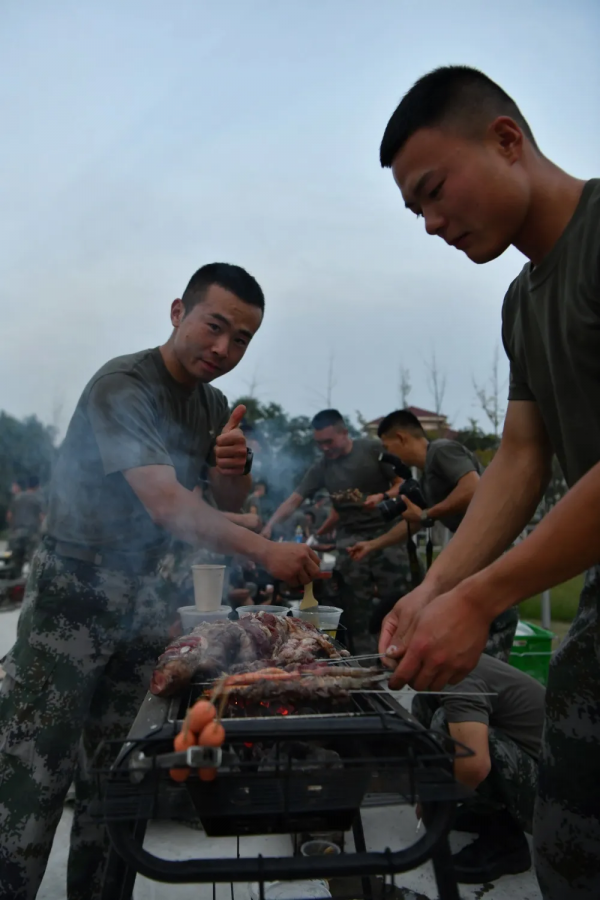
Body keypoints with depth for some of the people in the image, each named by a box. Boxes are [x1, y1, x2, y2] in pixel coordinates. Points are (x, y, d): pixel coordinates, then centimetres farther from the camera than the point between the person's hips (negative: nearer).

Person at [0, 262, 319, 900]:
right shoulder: (123, 385, -17)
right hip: (75, 589, -6)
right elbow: (166, 503, -29)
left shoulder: (214, 403, 8)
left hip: (146, 595, 6)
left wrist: (232, 468, -11)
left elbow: (231, 504, 11)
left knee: (110, 772, 10)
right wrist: (265, 552, -37)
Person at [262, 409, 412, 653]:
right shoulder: (321, 468, 6)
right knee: (356, 607, -1)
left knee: (396, 600, -8)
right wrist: (269, 526, -14)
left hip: (384, 531, -3)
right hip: (350, 538, 3)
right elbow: (294, 500, 0)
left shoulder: (374, 450, -3)